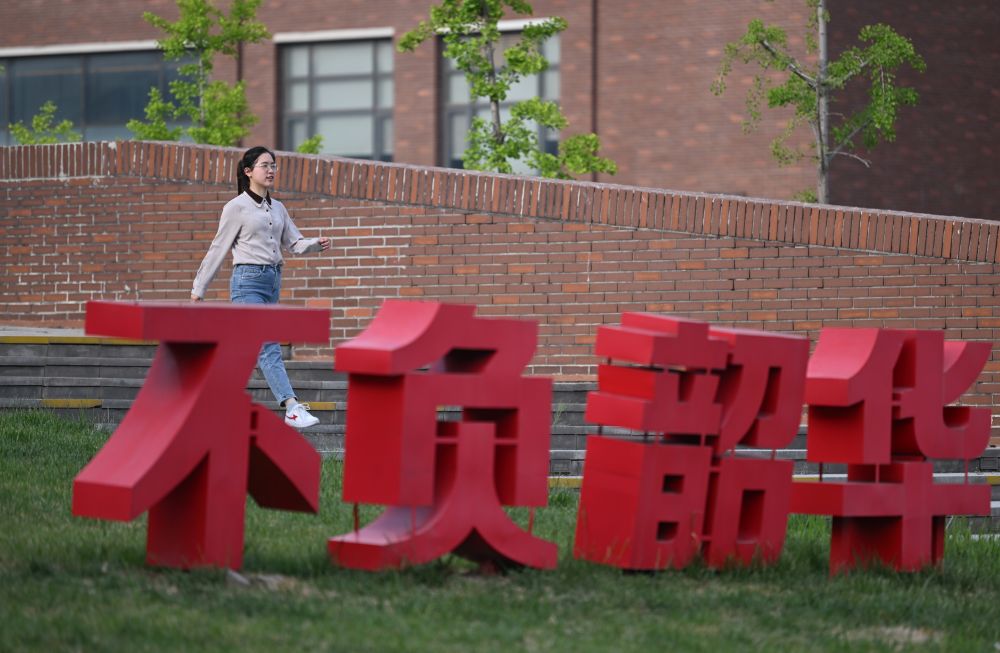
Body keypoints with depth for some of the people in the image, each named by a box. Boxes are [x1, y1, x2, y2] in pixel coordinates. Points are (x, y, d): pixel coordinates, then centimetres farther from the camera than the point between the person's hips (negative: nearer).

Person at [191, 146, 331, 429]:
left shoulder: (277, 208, 15)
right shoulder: (236, 208, -3)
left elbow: (294, 243, 13)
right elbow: (218, 249, 1)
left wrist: (317, 244, -9)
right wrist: (199, 289, 4)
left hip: (273, 281, 7)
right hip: (248, 281, -7)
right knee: (269, 347, -17)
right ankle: (292, 408, -28)